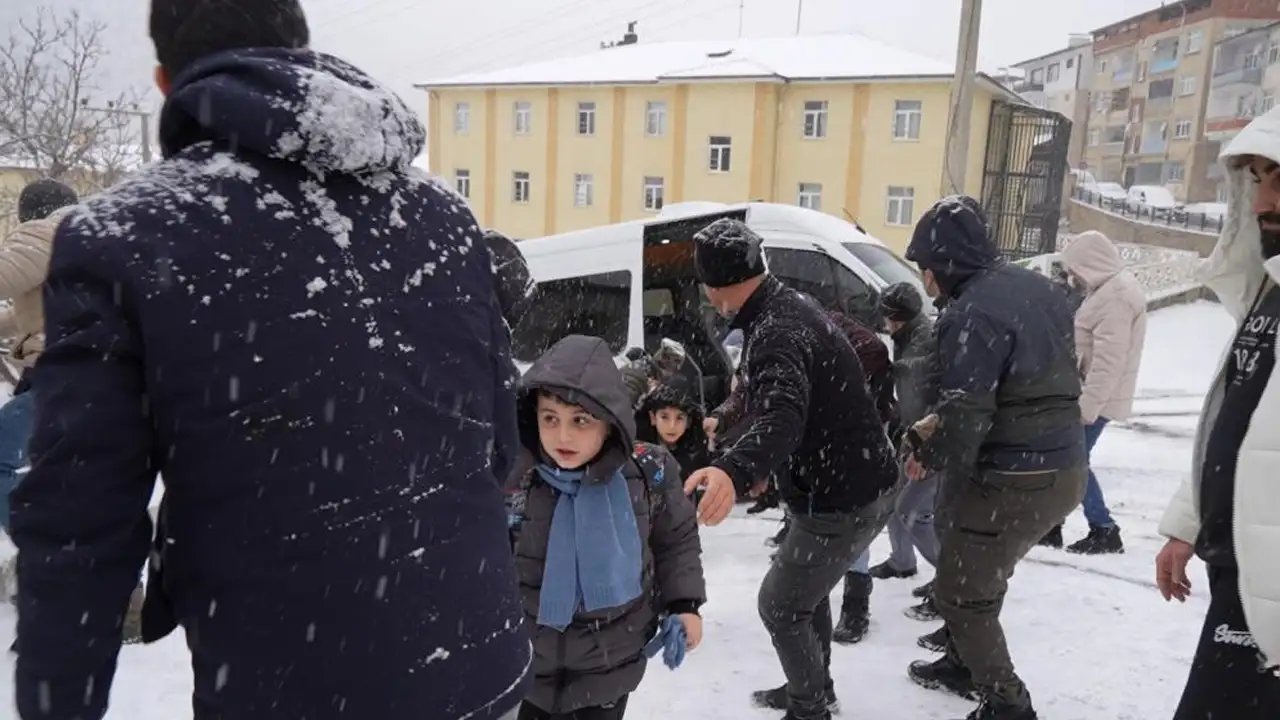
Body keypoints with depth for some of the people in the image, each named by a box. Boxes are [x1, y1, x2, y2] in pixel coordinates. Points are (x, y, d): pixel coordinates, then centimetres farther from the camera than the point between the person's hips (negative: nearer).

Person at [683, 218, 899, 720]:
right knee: (806, 588, 28)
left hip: (843, 501, -10)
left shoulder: (777, 331, -27)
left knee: (779, 605, 7)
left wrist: (733, 470, -64)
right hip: (860, 483, 10)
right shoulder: (789, 305, 6)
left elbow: (782, 417, -47)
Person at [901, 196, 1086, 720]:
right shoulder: (1040, 289, 7)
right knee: (980, 580, 27)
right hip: (1063, 469, 9)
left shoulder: (973, 312, -22)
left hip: (1009, 480, -9)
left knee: (960, 594, 10)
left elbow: (965, 416, -27)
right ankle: (965, 665, 44)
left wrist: (927, 451, -4)